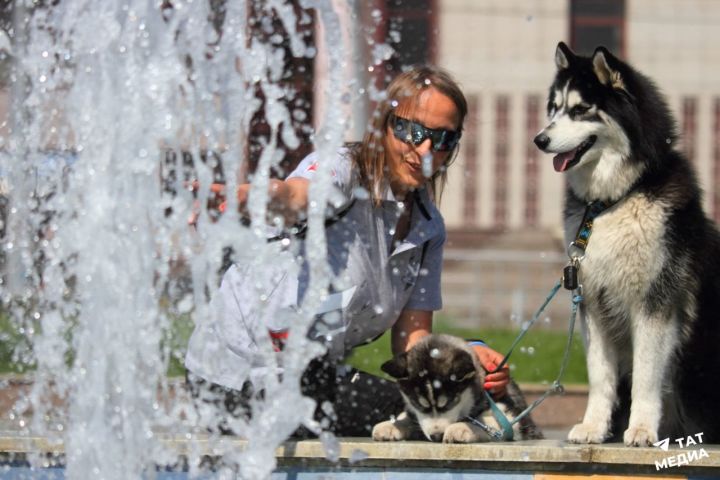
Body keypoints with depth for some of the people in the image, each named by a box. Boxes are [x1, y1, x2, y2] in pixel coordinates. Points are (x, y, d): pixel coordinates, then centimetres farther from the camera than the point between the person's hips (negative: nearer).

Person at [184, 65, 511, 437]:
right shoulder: (343, 168, -12)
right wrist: (244, 197, -62)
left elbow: (411, 339, 5)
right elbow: (298, 196, -38)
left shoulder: (428, 228, 10)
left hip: (312, 374, 8)